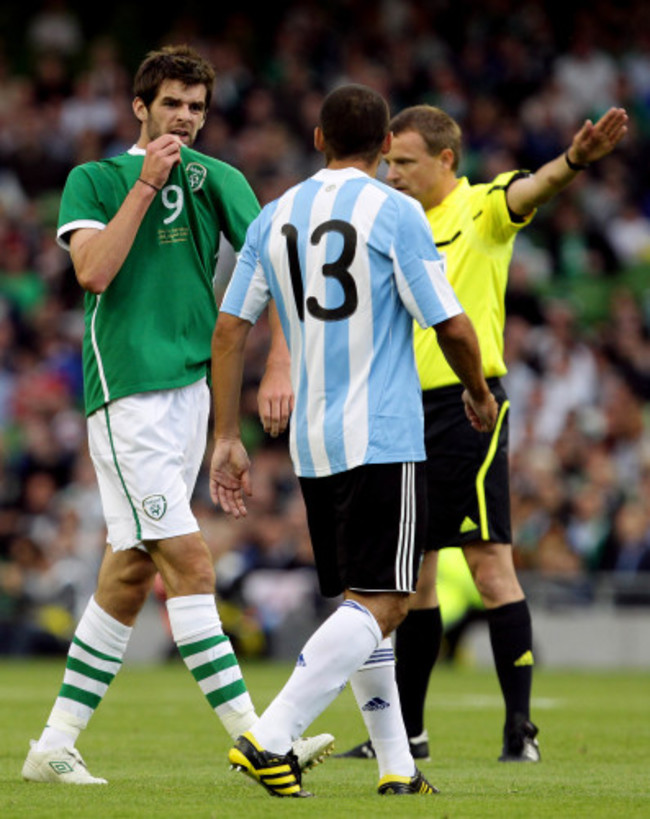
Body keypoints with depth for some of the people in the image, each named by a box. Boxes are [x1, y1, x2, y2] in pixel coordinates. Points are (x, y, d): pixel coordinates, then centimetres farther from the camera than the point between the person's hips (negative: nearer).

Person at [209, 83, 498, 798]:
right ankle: (270, 739, -23)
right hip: (383, 437, -6)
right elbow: (451, 325, -8)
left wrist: (227, 438, 12)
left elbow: (229, 329, 7)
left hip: (311, 443, 6)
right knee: (381, 601, -8)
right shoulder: (394, 213, -6)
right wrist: (479, 394, 11)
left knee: (360, 600, 15)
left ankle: (397, 768, 14)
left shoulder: (275, 217, 9)